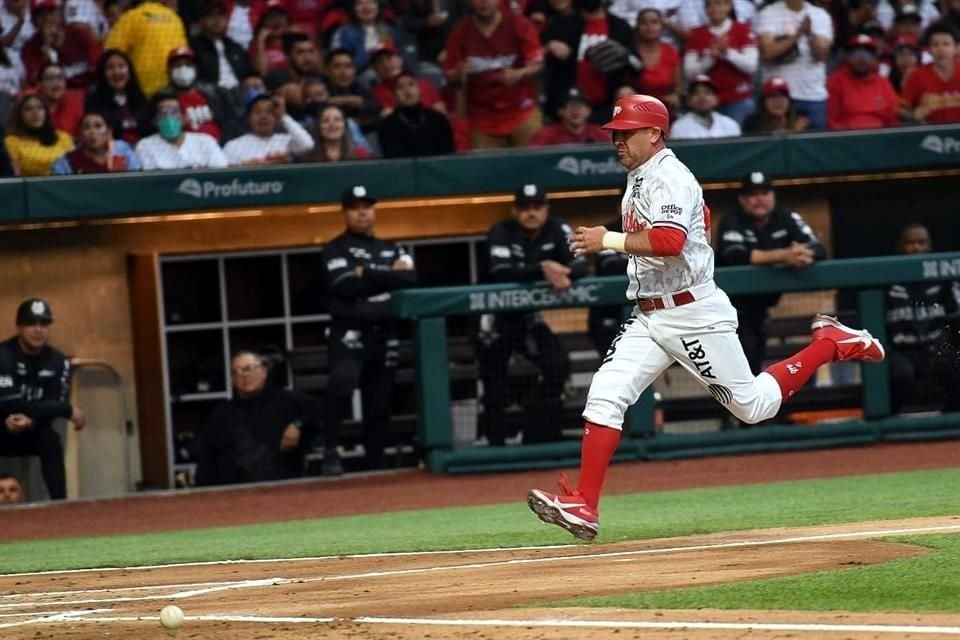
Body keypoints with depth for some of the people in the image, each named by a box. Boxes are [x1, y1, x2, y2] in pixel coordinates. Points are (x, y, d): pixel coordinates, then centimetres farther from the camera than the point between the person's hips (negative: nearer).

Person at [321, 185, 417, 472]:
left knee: (380, 405, 8)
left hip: (385, 336, 5)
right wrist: (388, 277, -9)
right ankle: (329, 449, -24)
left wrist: (368, 275, -10)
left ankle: (376, 466, 17)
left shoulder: (392, 249, 16)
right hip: (350, 333, -5)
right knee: (343, 381, -32)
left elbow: (410, 279, -3)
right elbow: (346, 286, -16)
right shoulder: (336, 249, 1)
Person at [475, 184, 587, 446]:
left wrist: (565, 274, -43)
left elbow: (580, 265, -19)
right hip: (496, 319, -4)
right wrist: (541, 269, -50)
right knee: (496, 385, -1)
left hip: (528, 317, 4)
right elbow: (501, 272, -35)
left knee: (558, 365, -10)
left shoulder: (557, 230, -7)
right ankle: (496, 444, 12)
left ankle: (535, 441, -1)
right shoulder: (501, 233, -18)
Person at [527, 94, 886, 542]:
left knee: (754, 405, 2)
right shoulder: (639, 179, 14)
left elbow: (669, 241, -32)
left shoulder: (669, 178, -16)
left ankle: (832, 344, 20)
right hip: (647, 317, 9)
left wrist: (609, 241, -28)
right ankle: (584, 506, -14)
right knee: (604, 396, -9)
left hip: (692, 315, -9)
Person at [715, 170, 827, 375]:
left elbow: (819, 250, -14)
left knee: (754, 366, 14)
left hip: (760, 307, 6)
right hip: (732, 306, -6)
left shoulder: (787, 218, -3)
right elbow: (736, 256, -37)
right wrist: (783, 255, -49)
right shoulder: (732, 222, -17)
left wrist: (803, 256, -40)